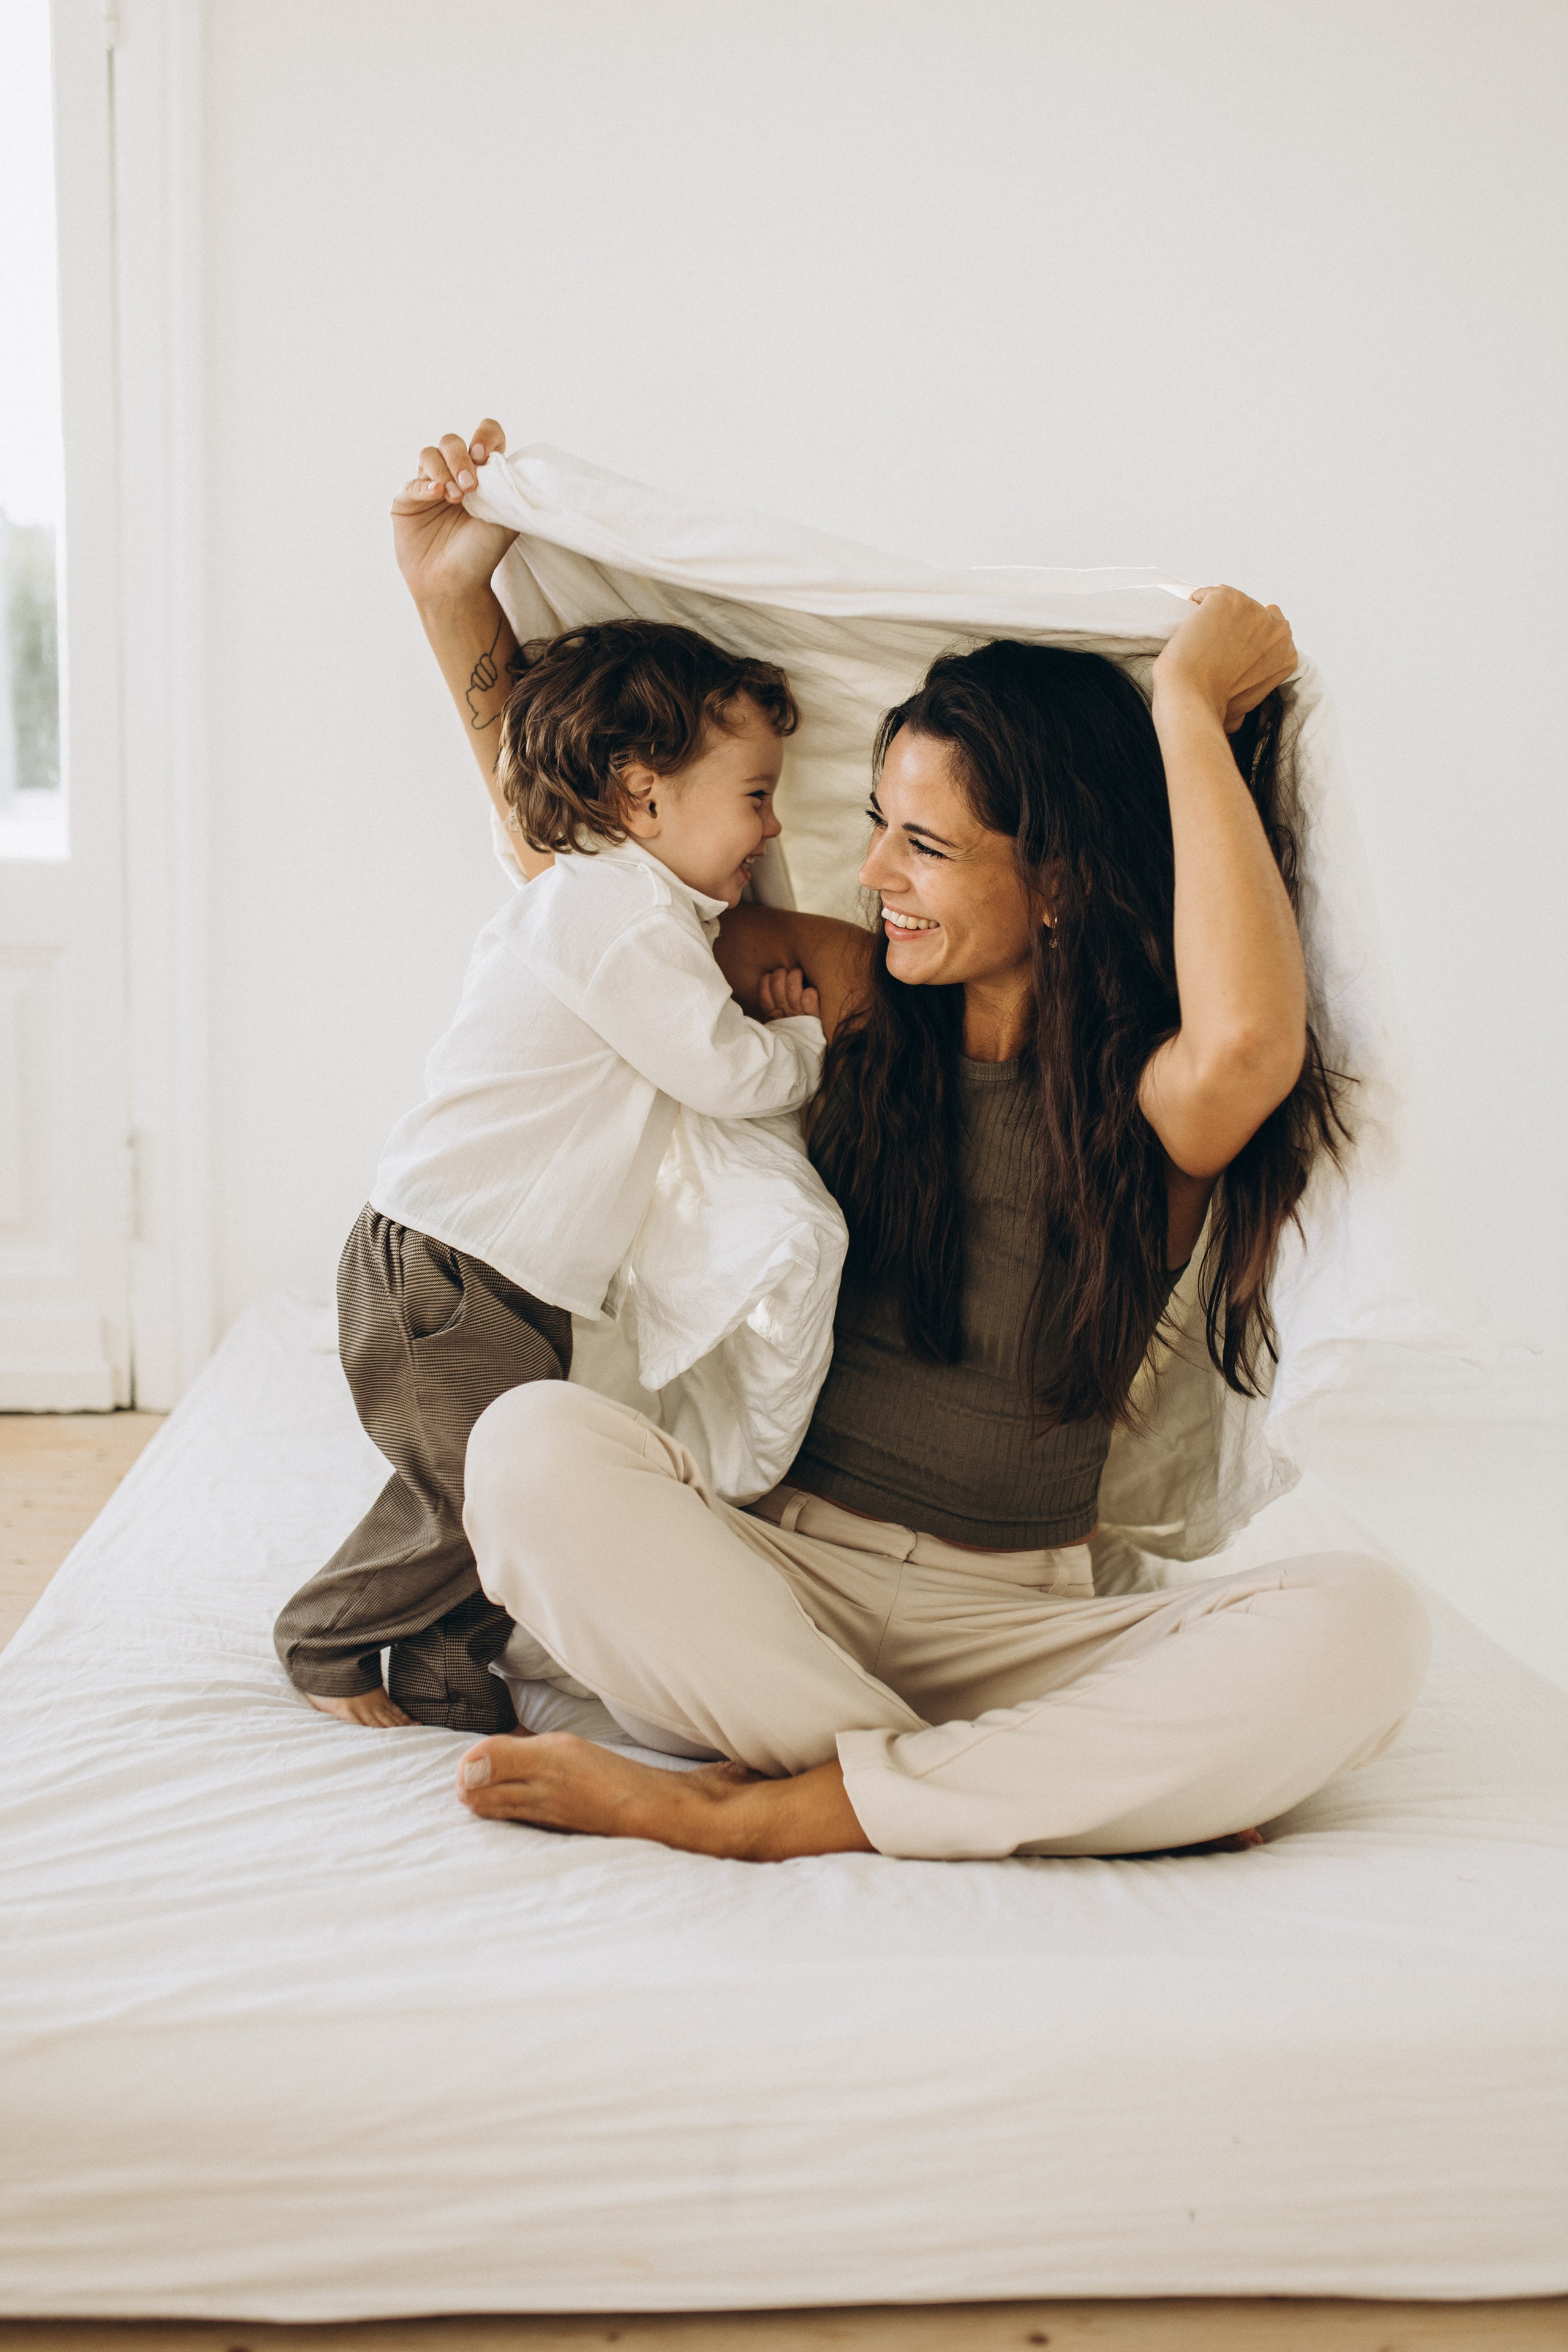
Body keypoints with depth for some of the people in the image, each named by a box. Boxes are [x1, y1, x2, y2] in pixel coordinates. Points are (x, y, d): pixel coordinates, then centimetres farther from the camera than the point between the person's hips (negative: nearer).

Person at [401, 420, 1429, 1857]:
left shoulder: (1150, 1096, -5)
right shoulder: (854, 996, 5)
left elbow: (1249, 1045, -33)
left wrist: (1191, 710, -21)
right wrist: (458, 596, 9)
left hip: (1018, 1628, -2)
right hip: (788, 1579, 2)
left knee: (1360, 1627, -30)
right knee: (539, 1442, -28)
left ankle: (767, 1815, -28)